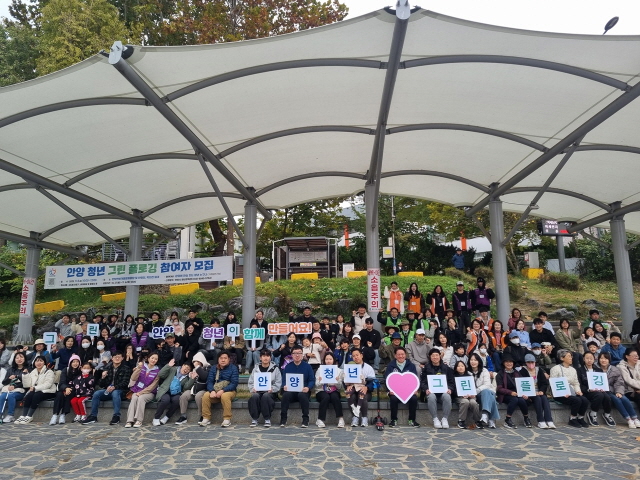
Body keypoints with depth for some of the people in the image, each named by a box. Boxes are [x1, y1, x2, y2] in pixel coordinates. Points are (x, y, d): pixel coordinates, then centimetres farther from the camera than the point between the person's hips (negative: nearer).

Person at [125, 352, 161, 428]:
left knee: (141, 398, -32)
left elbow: (153, 386, -5)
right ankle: (130, 420, -32)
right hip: (137, 391, 2)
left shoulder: (157, 371, 0)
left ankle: (139, 420, -30)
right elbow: (133, 378, -5)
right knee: (134, 398, -29)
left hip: (149, 392, -2)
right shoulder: (142, 366, 7)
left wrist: (141, 392, -14)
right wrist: (139, 368, -19)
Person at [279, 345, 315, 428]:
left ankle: (305, 419, -24)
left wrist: (308, 388, -20)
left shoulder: (307, 366, 7)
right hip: (291, 391, 1)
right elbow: (284, 380, 5)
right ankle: (283, 419, -22)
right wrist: (284, 386, -18)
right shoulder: (288, 367, 11)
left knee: (302, 395, -35)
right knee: (286, 395, -32)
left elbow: (312, 380, 1)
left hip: (303, 391, -1)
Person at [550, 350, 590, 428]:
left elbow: (576, 383, 20)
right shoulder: (556, 369, -2)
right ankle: (572, 420, -8)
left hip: (572, 393, 6)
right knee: (577, 400, -29)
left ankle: (581, 418, 1)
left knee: (585, 401, -21)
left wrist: (578, 391, -1)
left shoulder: (573, 370, 20)